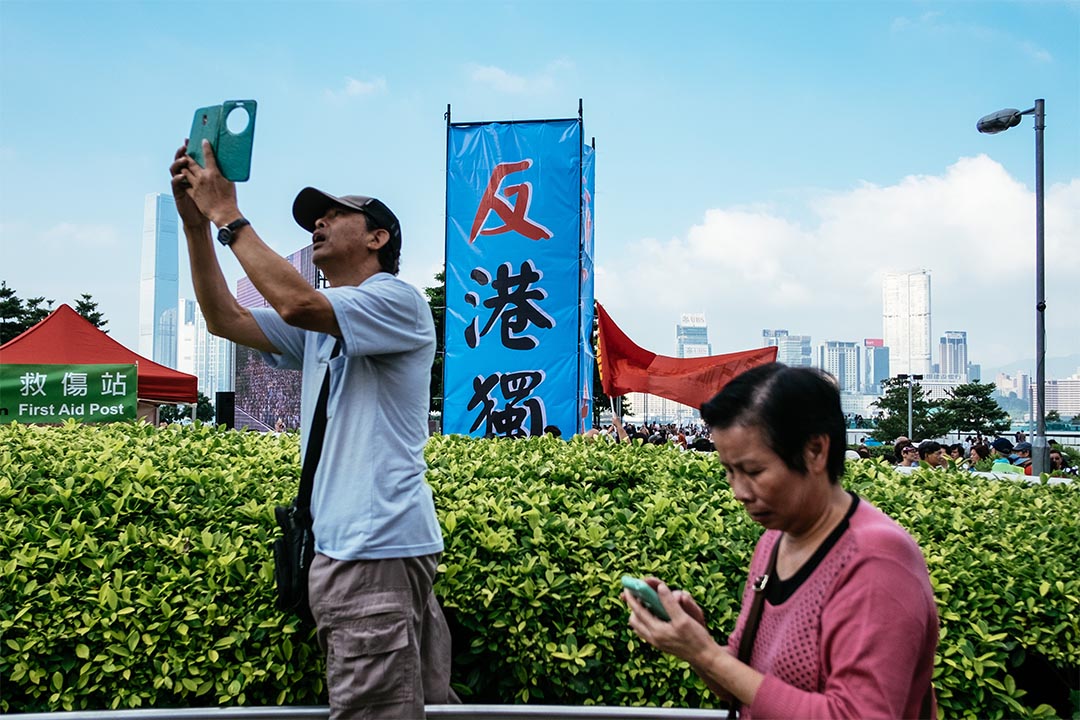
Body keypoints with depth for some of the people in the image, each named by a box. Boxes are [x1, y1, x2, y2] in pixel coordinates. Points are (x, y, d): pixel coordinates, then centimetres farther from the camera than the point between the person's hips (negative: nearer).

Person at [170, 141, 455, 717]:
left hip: (378, 546, -9)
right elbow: (225, 318, 13)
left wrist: (228, 215, -11)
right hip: (346, 544, 9)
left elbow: (295, 302, -20)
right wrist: (195, 223, 6)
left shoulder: (396, 300, -5)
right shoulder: (318, 330, 23)